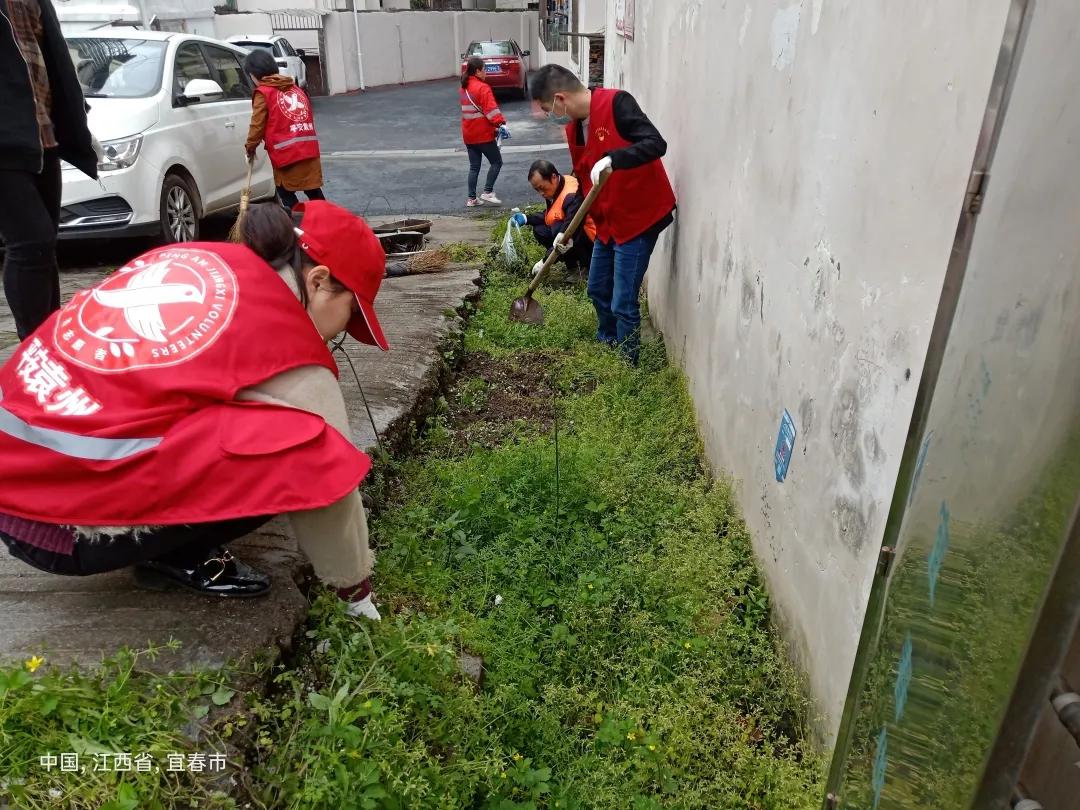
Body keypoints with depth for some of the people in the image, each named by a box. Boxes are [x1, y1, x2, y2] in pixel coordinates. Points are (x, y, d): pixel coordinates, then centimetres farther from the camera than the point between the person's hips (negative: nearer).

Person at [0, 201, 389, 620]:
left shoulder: (197, 257, 8)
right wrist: (358, 592, 11)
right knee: (297, 458, -14)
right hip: (66, 518, -9)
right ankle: (174, 556, 3)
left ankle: (166, 546, 12)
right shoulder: (288, 352, -13)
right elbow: (327, 482, -6)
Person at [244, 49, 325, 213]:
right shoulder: (294, 88, 17)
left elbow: (257, 125, -3)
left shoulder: (263, 93, -3)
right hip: (309, 148, 6)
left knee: (286, 194, 7)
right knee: (314, 192, 11)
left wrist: (250, 147, 11)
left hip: (285, 152, -6)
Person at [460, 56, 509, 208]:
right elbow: (491, 109, -23)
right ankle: (487, 192, -3)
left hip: (469, 134, 8)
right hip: (483, 134, -8)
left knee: (474, 167, 12)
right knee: (496, 162, 5)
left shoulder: (464, 88, 12)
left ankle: (472, 198, 11)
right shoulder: (482, 88, -14)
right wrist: (501, 124, -27)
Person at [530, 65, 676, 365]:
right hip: (607, 220, 9)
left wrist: (612, 159, -40)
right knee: (598, 291, 19)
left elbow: (656, 143, -28)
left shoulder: (617, 103, -18)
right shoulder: (573, 128, 7)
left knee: (623, 304, -5)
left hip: (640, 216, -9)